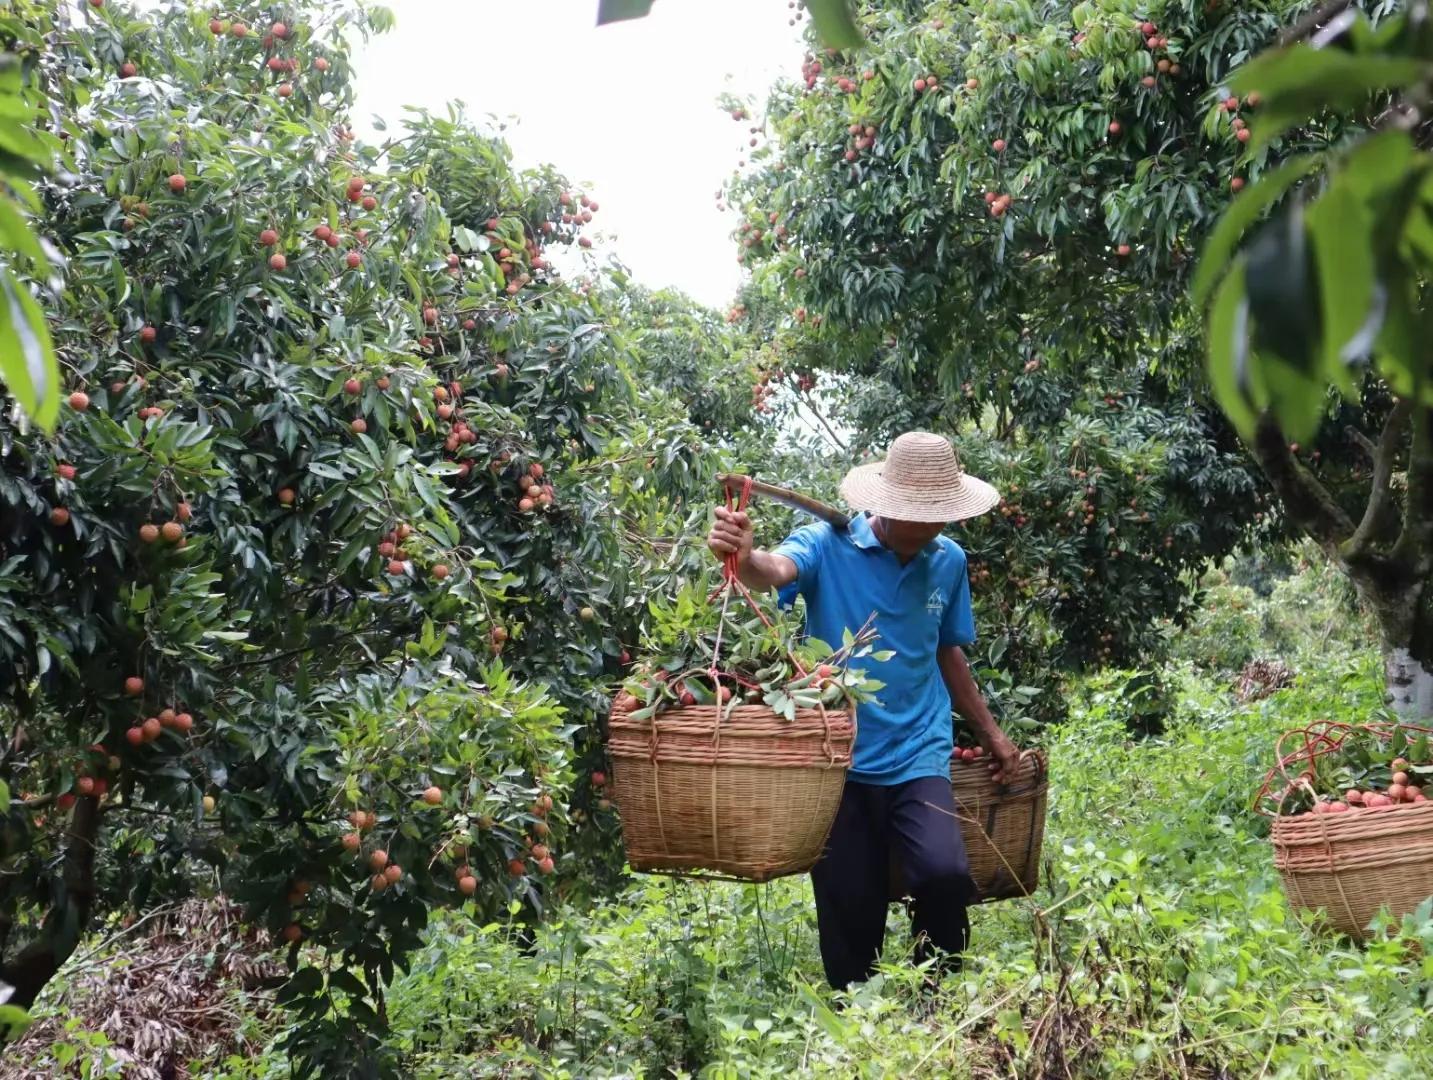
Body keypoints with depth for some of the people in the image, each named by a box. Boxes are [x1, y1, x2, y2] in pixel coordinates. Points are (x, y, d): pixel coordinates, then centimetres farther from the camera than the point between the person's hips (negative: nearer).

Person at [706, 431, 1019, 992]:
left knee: (945, 873, -21)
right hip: (840, 761, -2)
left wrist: (991, 734, 24)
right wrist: (742, 557, -52)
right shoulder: (829, 545, -6)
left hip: (918, 757, 2)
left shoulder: (949, 561, 7)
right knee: (850, 914, 1)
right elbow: (776, 569, -29)